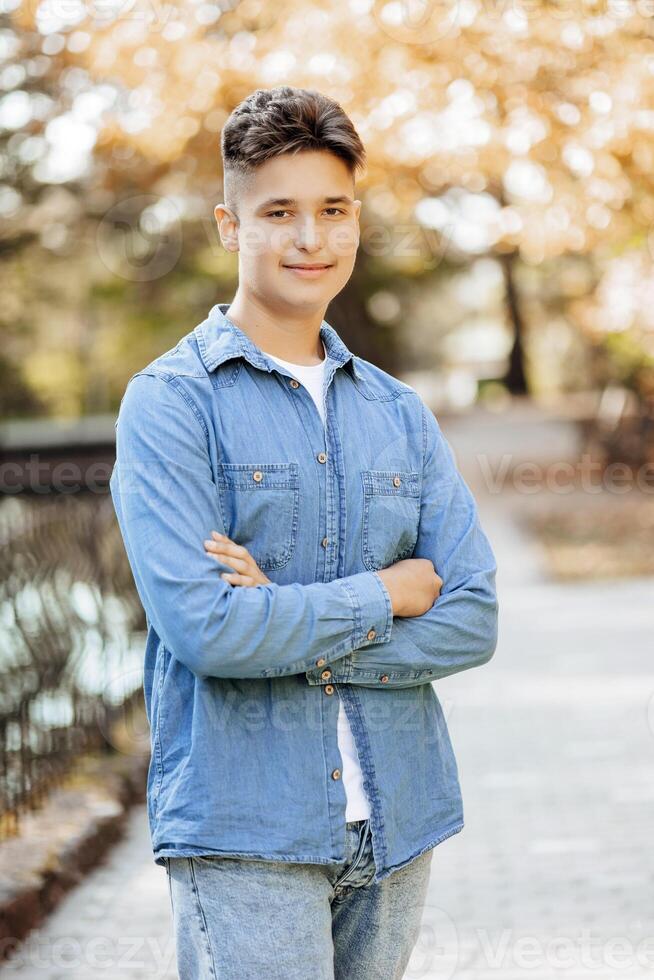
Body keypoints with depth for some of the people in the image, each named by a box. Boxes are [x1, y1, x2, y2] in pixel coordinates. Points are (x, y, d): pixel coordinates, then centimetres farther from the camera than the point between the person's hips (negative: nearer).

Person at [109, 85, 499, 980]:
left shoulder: (400, 414, 12)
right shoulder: (170, 403, -4)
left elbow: (472, 620, 2)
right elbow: (202, 627, -17)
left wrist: (290, 623, -11)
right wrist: (383, 593, -6)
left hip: (398, 825, 5)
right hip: (243, 832, -5)